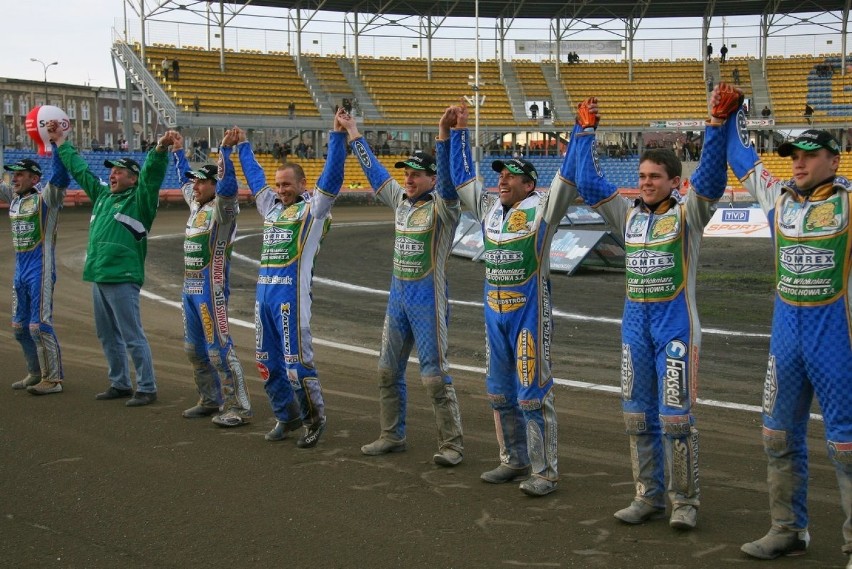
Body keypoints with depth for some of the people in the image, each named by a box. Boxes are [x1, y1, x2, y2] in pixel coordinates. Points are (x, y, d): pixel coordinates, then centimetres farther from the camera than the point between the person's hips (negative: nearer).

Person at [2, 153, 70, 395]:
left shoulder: (46, 196, -11)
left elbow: (61, 177, -26)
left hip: (41, 269, -8)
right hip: (20, 270, 8)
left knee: (39, 326, -9)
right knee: (20, 326, 15)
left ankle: (53, 379, -1)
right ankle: (35, 373, 28)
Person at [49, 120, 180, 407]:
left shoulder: (139, 199, -4)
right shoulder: (102, 194, 16)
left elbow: (151, 175, -21)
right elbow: (79, 169, 26)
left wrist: (160, 149, -37)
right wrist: (61, 142, 33)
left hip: (122, 279, -8)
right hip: (98, 278, 8)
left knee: (133, 337, -6)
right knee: (108, 337, 16)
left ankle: (147, 388, 0)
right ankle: (119, 384, 27)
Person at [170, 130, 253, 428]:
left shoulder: (222, 208, -11)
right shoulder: (196, 204, 13)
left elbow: (227, 185, -30)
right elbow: (184, 180, 30)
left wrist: (224, 151, -32)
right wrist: (178, 152, 33)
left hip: (211, 291, -9)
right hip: (190, 289, 9)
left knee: (219, 349, -10)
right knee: (194, 349, 15)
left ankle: (238, 408, -7)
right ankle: (210, 400, 27)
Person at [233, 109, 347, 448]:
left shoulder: (313, 207, 0)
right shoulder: (271, 205, 18)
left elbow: (332, 175, -11)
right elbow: (254, 176, 34)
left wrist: (338, 135, -17)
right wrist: (242, 147, 42)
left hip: (292, 290, -8)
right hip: (264, 289, 8)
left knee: (297, 360, -9)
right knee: (267, 360, 12)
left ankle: (315, 419, 5)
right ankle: (286, 416, 24)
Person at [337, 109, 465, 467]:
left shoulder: (443, 206, -10)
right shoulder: (400, 200, 10)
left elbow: (447, 176, -28)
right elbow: (374, 169, 19)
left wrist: (444, 135, -41)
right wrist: (353, 134, 23)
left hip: (428, 300, -8)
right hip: (397, 297, 8)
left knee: (435, 376, -7)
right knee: (388, 371, 14)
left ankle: (451, 445, 0)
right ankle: (392, 437, 26)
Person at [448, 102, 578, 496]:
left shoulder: (541, 209, -6)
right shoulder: (489, 208, 11)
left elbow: (566, 177, -15)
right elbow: (462, 175, 21)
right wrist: (459, 131, 22)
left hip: (530, 313, -7)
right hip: (494, 313, 7)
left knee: (533, 395, -5)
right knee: (500, 393, 14)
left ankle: (544, 471, 1)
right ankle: (514, 461, 27)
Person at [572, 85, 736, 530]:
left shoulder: (687, 215, -3)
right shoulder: (627, 216, 9)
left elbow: (710, 178, -18)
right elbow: (588, 183, 12)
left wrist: (718, 124, -26)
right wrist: (586, 132, 13)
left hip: (676, 325, -5)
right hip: (635, 324, 5)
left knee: (675, 417, -5)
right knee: (638, 416, 9)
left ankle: (685, 501, 6)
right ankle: (649, 497, 20)